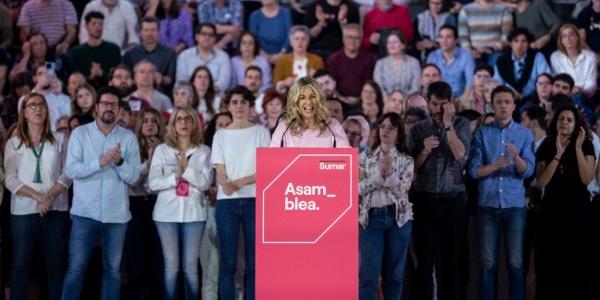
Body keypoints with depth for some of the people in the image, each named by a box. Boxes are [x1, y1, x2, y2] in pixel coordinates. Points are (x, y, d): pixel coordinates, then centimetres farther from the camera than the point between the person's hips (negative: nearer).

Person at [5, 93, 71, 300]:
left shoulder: (59, 140, 10)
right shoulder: (13, 143, 8)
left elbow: (67, 174, 1)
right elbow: (10, 180, -1)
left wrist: (50, 197, -15)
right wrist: (37, 196, -14)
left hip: (56, 210, 1)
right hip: (24, 210, -1)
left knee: (56, 263, 1)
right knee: (21, 263, -1)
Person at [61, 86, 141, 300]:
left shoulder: (129, 138, 5)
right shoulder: (80, 133, 1)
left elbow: (133, 177, 0)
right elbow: (71, 170, -9)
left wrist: (120, 162, -19)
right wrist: (100, 162, -20)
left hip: (117, 214, 2)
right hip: (85, 212, -2)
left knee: (113, 270, 8)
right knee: (76, 268, -3)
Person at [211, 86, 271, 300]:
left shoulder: (261, 132, 8)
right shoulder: (221, 135, 11)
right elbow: (220, 172, 3)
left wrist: (241, 182, -15)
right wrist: (226, 184, -21)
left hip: (254, 201, -1)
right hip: (227, 202, 1)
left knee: (254, 262, -1)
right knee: (227, 262, -1)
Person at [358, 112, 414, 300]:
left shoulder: (406, 160, 7)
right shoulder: (365, 157, 7)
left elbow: (402, 190, -6)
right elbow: (357, 188, -3)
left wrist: (389, 174, -21)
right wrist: (379, 174, -14)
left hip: (398, 217, 1)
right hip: (371, 217, -1)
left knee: (395, 272, 6)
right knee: (369, 273, -9)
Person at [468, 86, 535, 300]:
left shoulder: (524, 134, 4)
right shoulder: (481, 133, 4)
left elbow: (528, 171, -6)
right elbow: (474, 170, -4)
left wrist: (516, 158, -26)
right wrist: (494, 166, -21)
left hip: (515, 205, 0)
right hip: (487, 204, 0)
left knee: (516, 263, 0)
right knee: (488, 263, 3)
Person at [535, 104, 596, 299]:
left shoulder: (586, 146, 1)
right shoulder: (546, 147, 4)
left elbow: (587, 179, -12)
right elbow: (541, 182, -8)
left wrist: (578, 148, -17)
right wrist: (559, 154, -15)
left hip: (578, 211, -1)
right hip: (552, 210, 1)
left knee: (577, 262, -1)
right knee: (549, 263, 0)